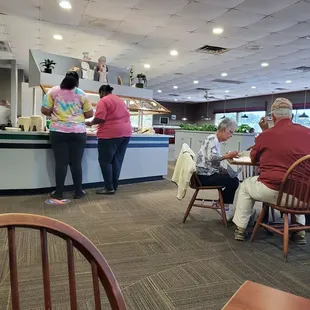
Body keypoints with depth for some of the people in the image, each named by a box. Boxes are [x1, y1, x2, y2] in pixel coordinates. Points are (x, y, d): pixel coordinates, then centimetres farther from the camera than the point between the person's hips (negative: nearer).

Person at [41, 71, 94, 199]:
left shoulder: (53, 91, 4)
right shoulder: (81, 94, 4)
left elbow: (44, 110, 3)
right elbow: (89, 114, 5)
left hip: (58, 131, 0)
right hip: (78, 132, 0)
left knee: (61, 163, 4)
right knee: (76, 163, 6)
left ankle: (59, 192, 11)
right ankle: (78, 192, 14)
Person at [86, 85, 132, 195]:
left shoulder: (103, 101, -5)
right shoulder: (120, 100, 21)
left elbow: (99, 119, -15)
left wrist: (91, 123, 3)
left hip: (111, 134, -8)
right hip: (126, 132, 8)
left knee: (105, 161, 0)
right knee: (117, 161, 10)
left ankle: (109, 188, 1)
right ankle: (114, 186, 14)